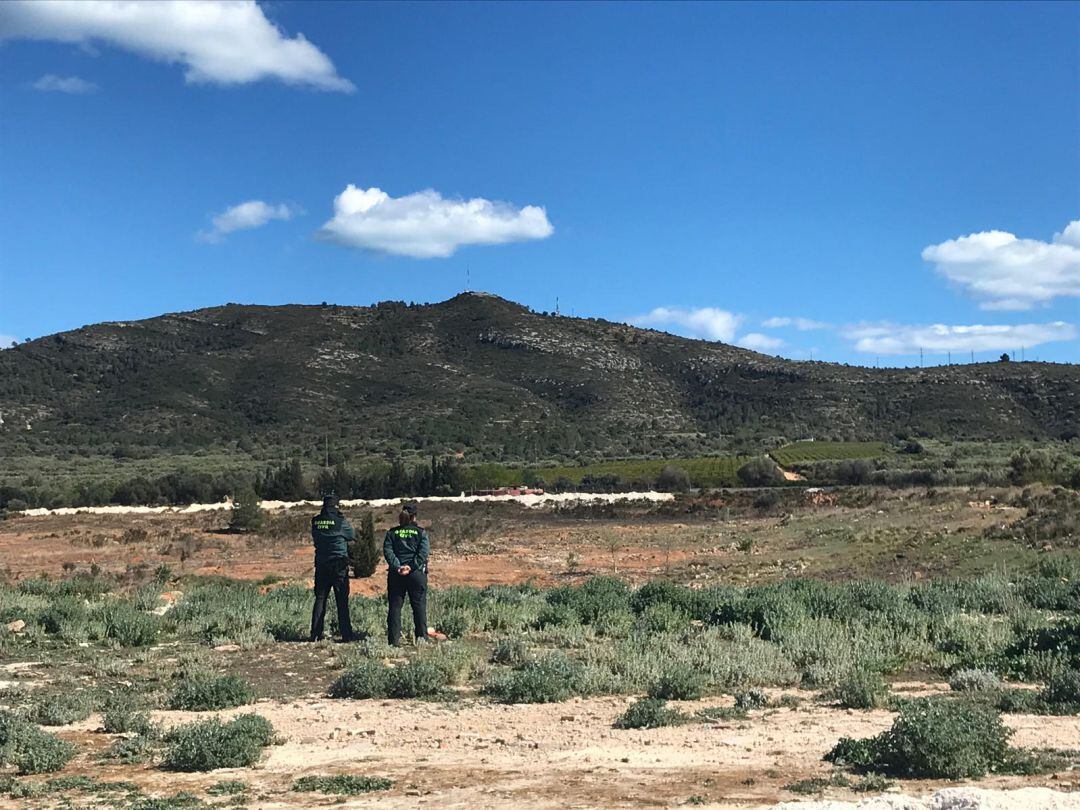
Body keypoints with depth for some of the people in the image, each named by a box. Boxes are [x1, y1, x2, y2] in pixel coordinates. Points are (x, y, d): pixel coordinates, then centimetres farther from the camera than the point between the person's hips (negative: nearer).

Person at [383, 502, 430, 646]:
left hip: (396, 574, 1)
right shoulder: (421, 533, 3)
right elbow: (424, 553, -9)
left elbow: (387, 551, -5)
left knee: (395, 606, 4)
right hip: (417, 574, -1)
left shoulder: (392, 533, 8)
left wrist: (397, 567, -14)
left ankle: (394, 639, 0)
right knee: (419, 605, 6)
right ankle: (422, 637, 5)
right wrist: (412, 567, -15)